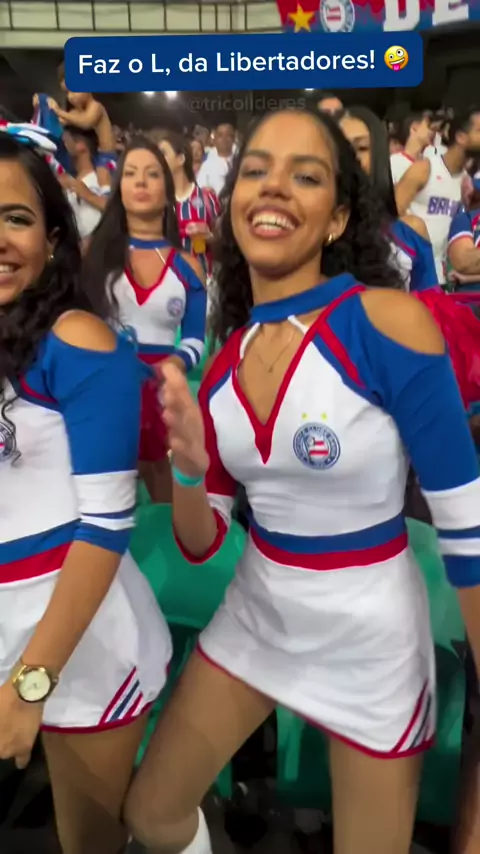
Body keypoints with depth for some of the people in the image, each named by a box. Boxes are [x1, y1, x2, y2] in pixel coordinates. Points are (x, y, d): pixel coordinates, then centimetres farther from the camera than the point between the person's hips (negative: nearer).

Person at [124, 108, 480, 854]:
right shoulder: (225, 355, -4)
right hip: (255, 617, 5)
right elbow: (201, 544, 0)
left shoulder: (388, 321, -21)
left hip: (370, 633, -4)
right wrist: (188, 465, -21)